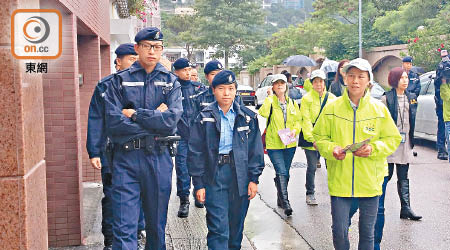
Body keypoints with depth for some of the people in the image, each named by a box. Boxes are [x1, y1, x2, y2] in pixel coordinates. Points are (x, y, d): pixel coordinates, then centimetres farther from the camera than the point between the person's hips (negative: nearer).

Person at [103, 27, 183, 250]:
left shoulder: (170, 82, 7)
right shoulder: (119, 81, 3)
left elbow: (172, 121, -9)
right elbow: (114, 123, -11)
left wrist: (135, 114, -9)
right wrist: (155, 118, -8)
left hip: (158, 158, 2)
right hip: (126, 158, -2)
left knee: (157, 225, 14)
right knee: (124, 228, -4)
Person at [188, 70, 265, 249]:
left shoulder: (248, 117, 5)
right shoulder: (205, 118, 0)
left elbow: (255, 149, 6)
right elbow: (195, 152, 1)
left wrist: (254, 179, 0)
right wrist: (198, 183, -4)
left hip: (240, 176, 2)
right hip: (214, 176, -2)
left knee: (236, 225, 13)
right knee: (218, 228, -6)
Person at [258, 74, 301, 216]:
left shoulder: (292, 103, 9)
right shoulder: (270, 101, -5)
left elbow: (298, 120, 14)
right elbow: (263, 113, -26)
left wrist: (295, 130, -6)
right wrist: (270, 97, -18)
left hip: (290, 144, 5)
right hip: (274, 144, -5)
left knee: (285, 173, 14)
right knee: (281, 173, -15)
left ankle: (280, 200, 30)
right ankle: (285, 203, -14)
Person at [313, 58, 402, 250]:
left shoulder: (379, 109, -1)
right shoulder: (331, 108, -1)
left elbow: (392, 139, 3)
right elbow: (319, 138, 4)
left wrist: (373, 148, -15)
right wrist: (332, 149, -16)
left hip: (370, 182, 1)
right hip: (339, 181, 0)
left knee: (367, 232, 13)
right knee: (339, 232, 5)